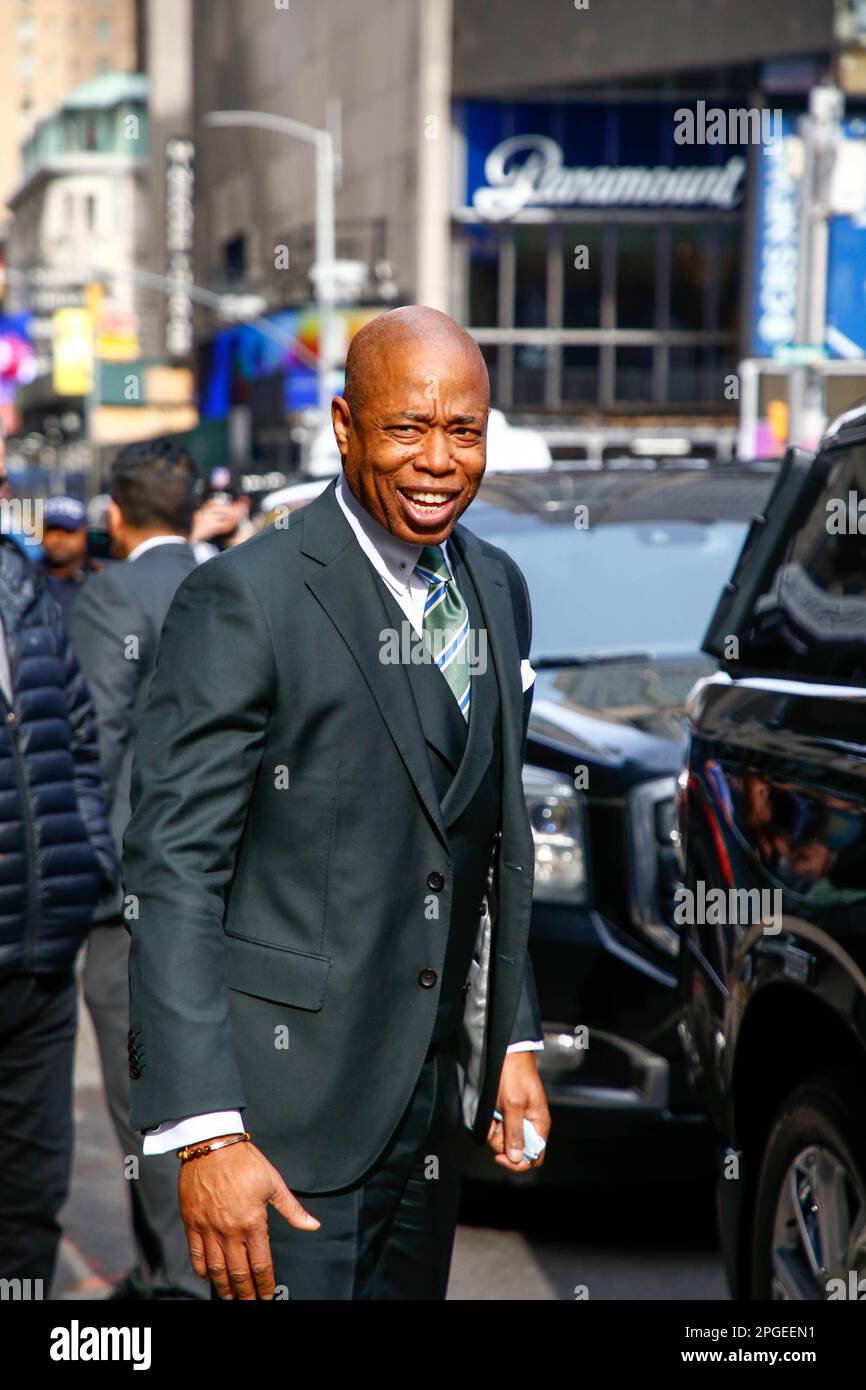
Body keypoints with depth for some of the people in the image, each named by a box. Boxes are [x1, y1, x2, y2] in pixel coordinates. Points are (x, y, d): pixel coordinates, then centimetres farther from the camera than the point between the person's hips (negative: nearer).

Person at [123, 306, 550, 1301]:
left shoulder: (498, 590, 9)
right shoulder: (244, 600, -14)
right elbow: (173, 870, -17)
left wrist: (516, 1036, 15)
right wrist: (203, 1133, -23)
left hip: (434, 1105, 7)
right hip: (285, 1099, -7)